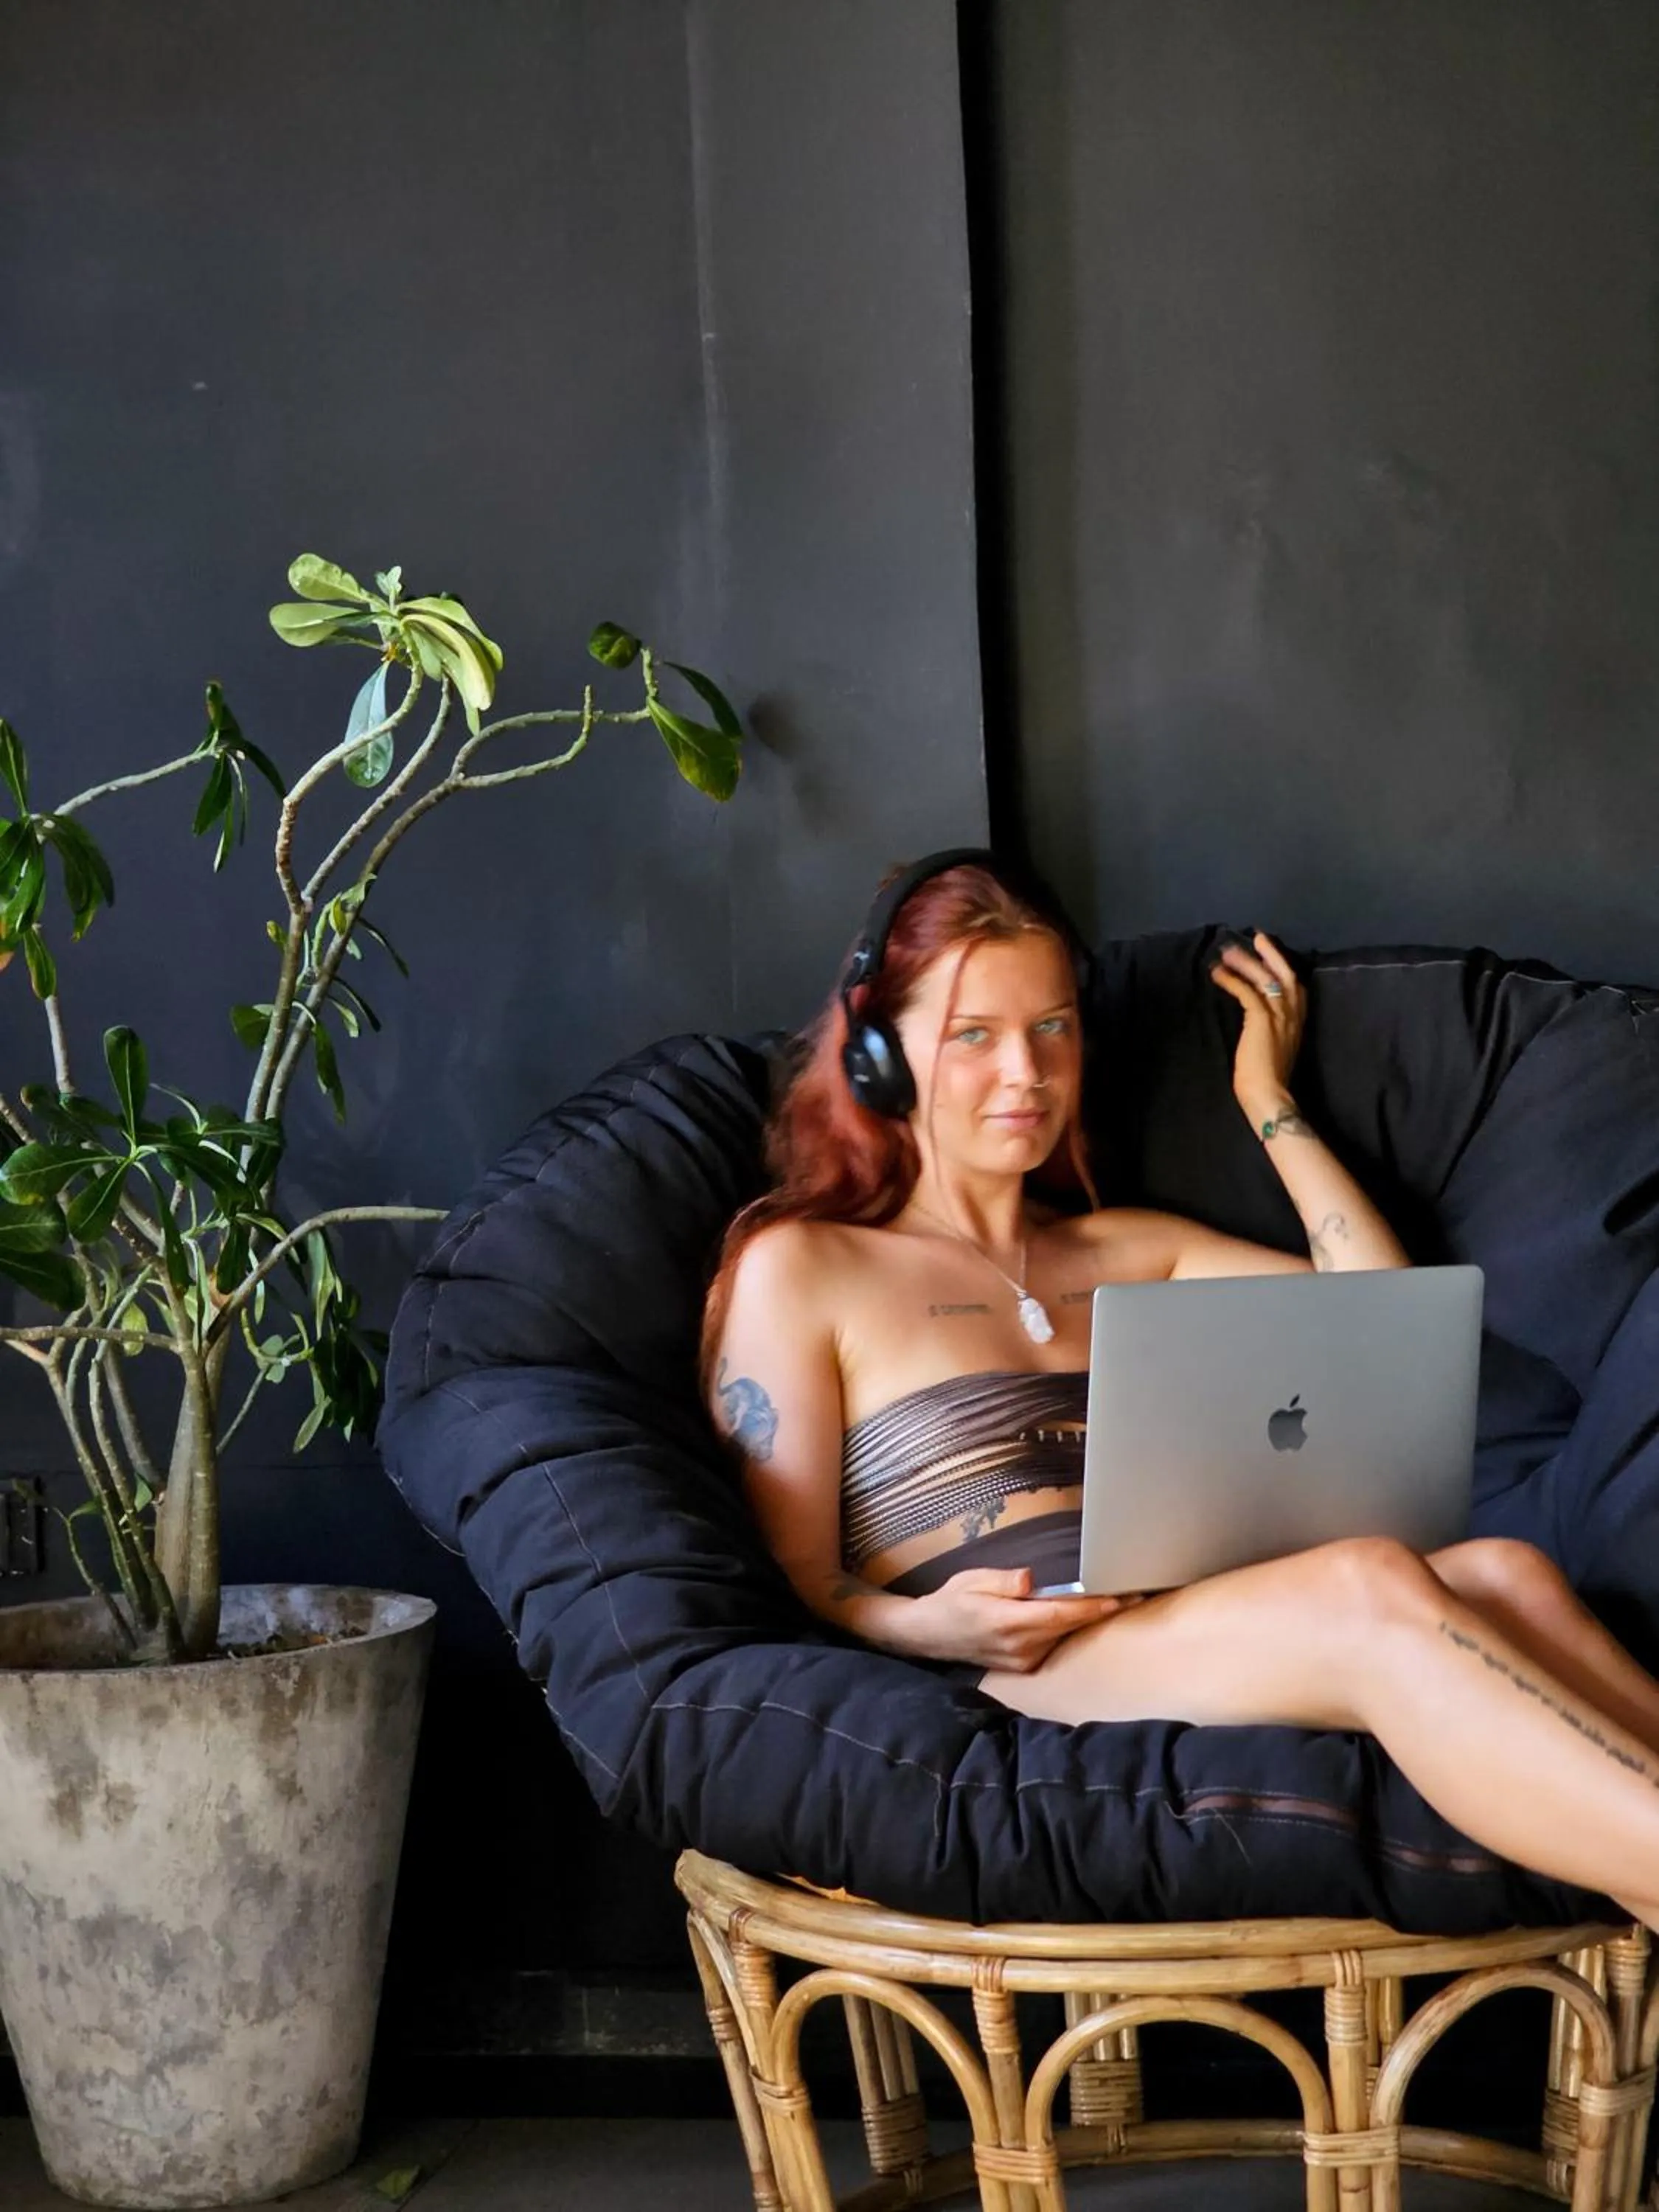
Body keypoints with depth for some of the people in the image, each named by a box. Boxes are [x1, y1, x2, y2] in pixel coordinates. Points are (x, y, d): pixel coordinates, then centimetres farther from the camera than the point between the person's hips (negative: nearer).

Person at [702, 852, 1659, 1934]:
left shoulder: (1130, 1252, 30)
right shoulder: (794, 1269, 14)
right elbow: (794, 1586, 7)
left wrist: (1269, 1101, 26)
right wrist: (931, 1627, -14)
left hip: (1228, 1658, 5)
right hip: (1011, 1686, -5)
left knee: (1499, 1574, -28)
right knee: (1371, 1589, -34)